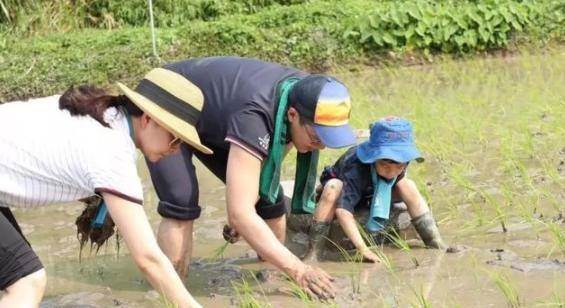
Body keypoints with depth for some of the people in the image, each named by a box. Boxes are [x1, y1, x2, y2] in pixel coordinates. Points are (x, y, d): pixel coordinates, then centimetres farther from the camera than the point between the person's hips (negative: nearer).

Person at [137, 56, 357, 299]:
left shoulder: (305, 95, -19)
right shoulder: (254, 114, -42)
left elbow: (276, 148, 3)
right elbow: (239, 213, -45)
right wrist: (296, 269, -46)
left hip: (210, 119, 7)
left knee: (269, 198, -1)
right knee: (182, 206, -27)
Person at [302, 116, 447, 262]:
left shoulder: (400, 160, -26)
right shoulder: (356, 168, -43)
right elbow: (343, 210, -52)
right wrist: (363, 249, -57)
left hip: (369, 194, 5)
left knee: (408, 186, -20)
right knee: (333, 187, -40)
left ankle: (437, 245, -13)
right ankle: (313, 253, -37)